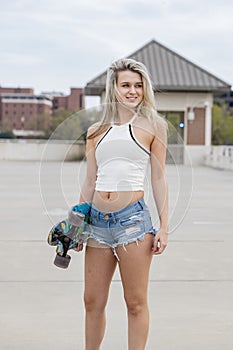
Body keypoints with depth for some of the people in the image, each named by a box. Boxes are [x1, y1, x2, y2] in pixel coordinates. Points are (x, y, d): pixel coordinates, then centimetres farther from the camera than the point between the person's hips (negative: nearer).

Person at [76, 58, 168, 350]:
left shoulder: (153, 125, 5)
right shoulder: (97, 131, 14)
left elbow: (159, 178, 3)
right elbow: (90, 182, 16)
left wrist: (163, 227, -2)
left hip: (132, 219, -4)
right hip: (97, 221, 4)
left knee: (135, 303, 2)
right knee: (93, 301, 9)